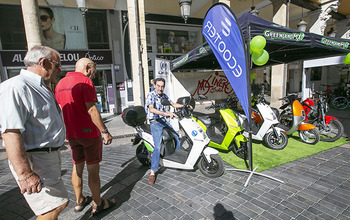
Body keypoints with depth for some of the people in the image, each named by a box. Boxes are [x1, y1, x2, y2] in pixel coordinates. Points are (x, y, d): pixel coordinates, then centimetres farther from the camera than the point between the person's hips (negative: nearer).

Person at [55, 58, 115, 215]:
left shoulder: (60, 83, 12)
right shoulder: (85, 81, -14)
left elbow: (63, 110, 16)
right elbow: (91, 110, -21)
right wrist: (105, 131, -17)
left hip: (72, 134, 8)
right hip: (89, 132, -7)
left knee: (77, 167, 18)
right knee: (93, 169, 4)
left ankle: (79, 202, 32)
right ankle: (97, 204, 19)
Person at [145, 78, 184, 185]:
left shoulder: (163, 95, 9)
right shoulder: (151, 95, -14)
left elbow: (173, 104, 20)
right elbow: (151, 109, -31)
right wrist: (167, 113, -42)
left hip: (164, 121, 8)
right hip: (155, 122, -8)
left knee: (177, 138, 16)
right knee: (157, 146, -20)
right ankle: (152, 173, -13)